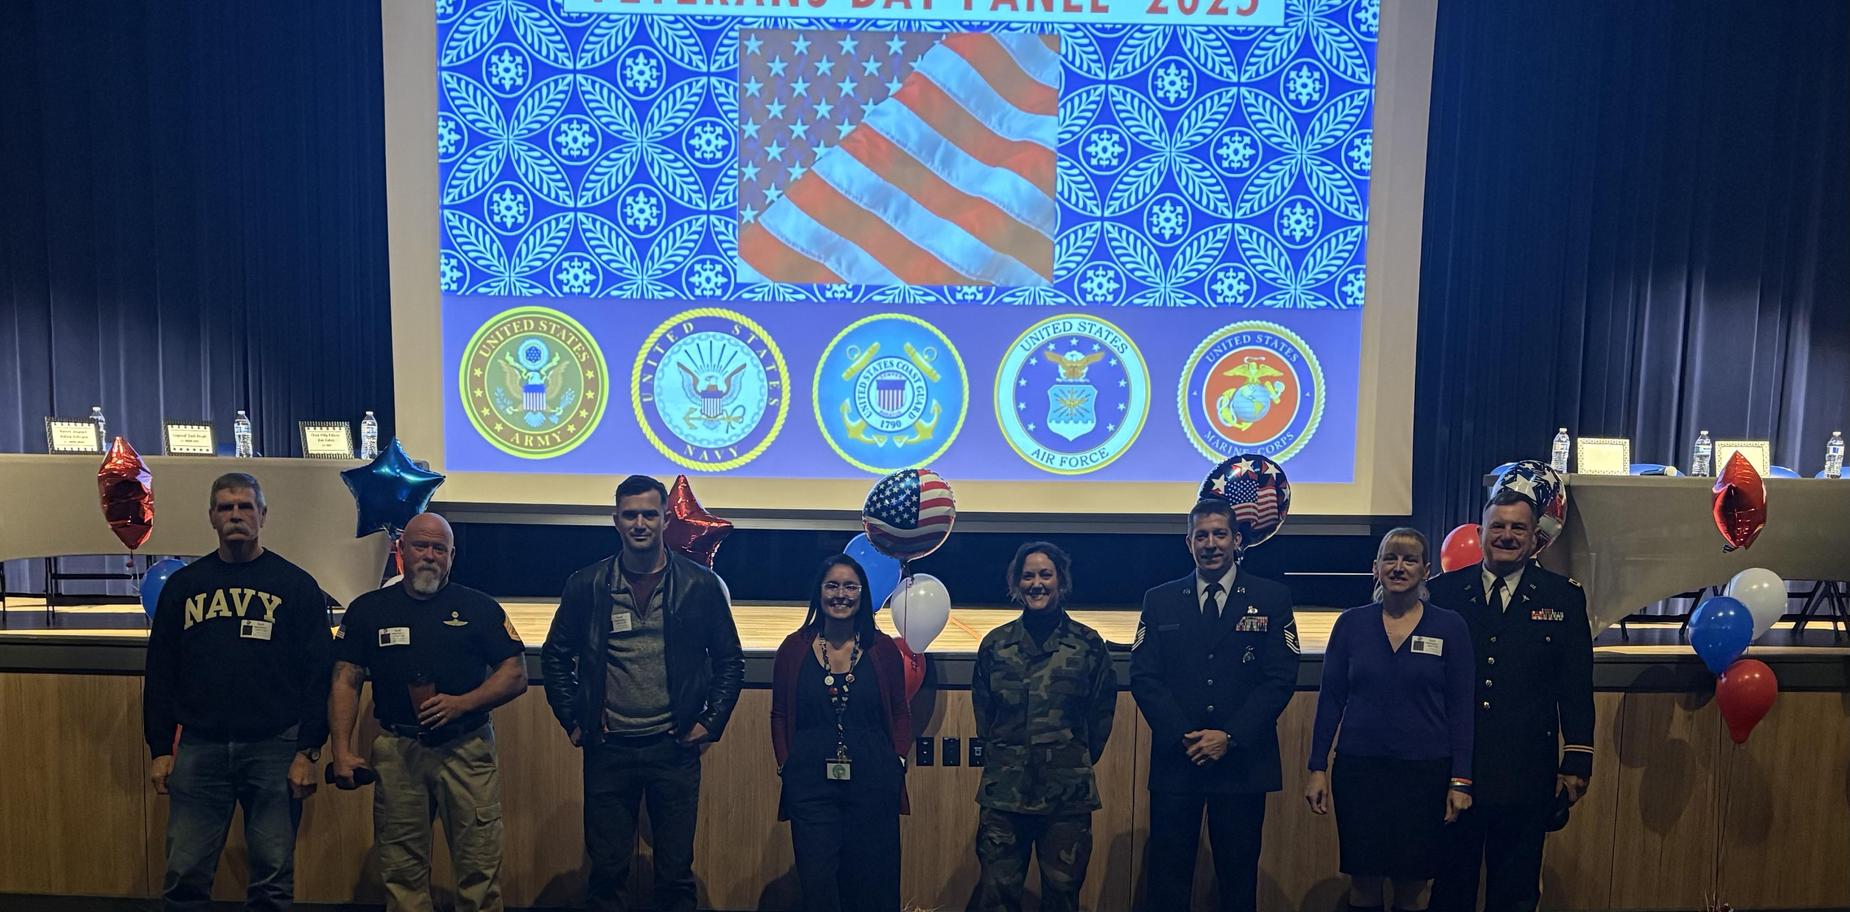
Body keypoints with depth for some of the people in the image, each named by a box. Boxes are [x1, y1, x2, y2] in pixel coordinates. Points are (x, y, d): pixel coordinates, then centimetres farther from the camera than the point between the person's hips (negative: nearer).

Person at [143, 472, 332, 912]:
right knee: (184, 875, 3)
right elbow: (160, 673, 12)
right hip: (199, 747, 2)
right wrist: (160, 749, 6)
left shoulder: (297, 585, 2)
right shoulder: (182, 585, 10)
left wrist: (308, 751, -7)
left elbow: (317, 674, -1)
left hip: (274, 748, -2)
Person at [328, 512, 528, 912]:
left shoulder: (479, 607, 4)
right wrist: (342, 751, -4)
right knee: (402, 871, 9)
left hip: (467, 748, -1)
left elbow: (516, 676, 1)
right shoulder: (368, 609, 8)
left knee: (480, 868, -1)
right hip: (397, 750, 1)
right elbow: (346, 681, 6)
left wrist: (461, 704, -13)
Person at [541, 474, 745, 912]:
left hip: (675, 747, -1)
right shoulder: (587, 585, 1)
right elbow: (555, 657, 11)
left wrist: (711, 723, -1)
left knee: (676, 873, 7)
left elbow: (730, 661, 6)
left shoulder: (701, 584, -1)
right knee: (606, 872, 9)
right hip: (608, 749, 1)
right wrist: (572, 721, 5)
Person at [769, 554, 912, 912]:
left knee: (872, 883, 7)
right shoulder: (794, 648, 3)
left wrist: (898, 760, -2)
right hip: (811, 783, 0)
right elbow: (779, 715, 8)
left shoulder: (883, 648, 3)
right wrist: (785, 766, 0)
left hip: (873, 781, 0)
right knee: (817, 883, 3)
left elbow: (901, 712, 9)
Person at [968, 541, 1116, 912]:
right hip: (1003, 791, 1)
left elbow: (1103, 709, 7)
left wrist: (1079, 759, 7)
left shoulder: (1088, 643, 2)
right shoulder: (995, 643, 6)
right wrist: (1001, 754, 11)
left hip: (1068, 793, -1)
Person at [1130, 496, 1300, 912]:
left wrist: (1230, 737, -12)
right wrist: (1183, 736, -11)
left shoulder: (1272, 598, 4)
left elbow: (1280, 679, -3)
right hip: (1175, 761, 1)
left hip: (1243, 762, -1)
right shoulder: (1159, 600, 8)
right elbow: (1143, 677, 1)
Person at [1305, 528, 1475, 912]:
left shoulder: (1450, 627, 0)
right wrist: (1318, 768, 0)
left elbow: (1460, 707, 0)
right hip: (1359, 769, 1)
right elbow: (1330, 700, 4)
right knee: (1363, 879, 6)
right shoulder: (1350, 624, 2)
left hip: (1426, 772, -1)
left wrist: (1461, 780, -5)